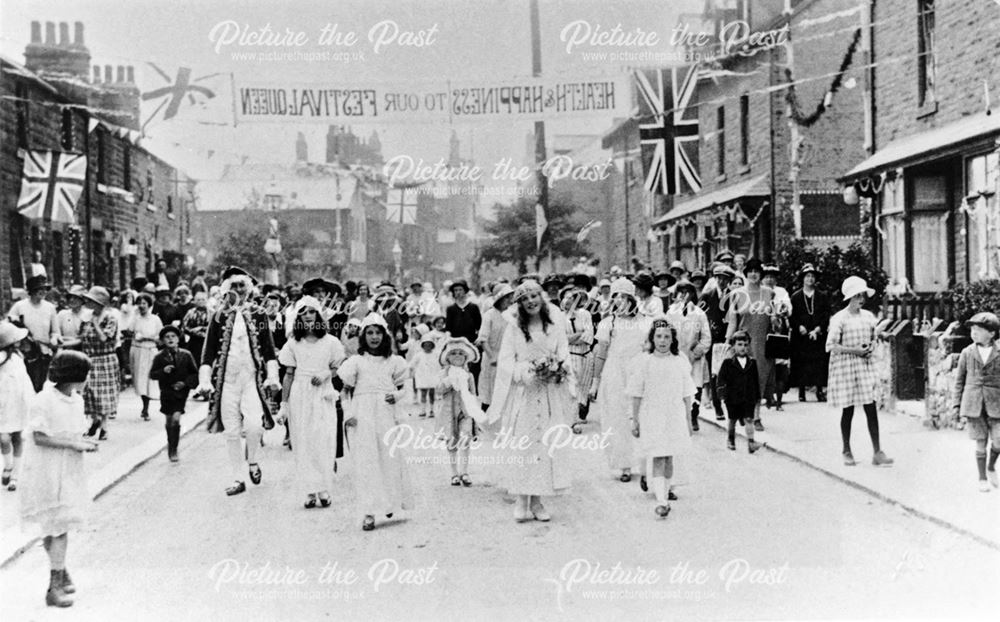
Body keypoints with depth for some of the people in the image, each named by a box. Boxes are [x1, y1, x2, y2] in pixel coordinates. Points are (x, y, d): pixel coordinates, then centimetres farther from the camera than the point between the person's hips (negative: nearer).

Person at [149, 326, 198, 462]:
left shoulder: (186, 355, -3)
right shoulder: (159, 357, -2)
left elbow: (194, 373, 3)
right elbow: (152, 374, -3)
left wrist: (185, 382, -12)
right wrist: (163, 371, -21)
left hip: (181, 391, -2)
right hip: (166, 392, 2)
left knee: (175, 419, -13)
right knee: (168, 421, 12)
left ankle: (173, 450, -4)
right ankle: (171, 444, 34)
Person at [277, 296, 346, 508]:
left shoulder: (330, 342, 1)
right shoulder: (293, 343, 5)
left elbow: (337, 369, 9)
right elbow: (289, 374, 6)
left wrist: (325, 374, -13)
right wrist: (283, 405, 4)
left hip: (323, 396, -1)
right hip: (299, 396, 1)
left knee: (323, 442, -8)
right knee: (303, 443, 0)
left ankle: (324, 489, 1)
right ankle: (310, 491, 6)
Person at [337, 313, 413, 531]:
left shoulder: (393, 361, 11)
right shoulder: (356, 361, 7)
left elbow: (401, 388, 18)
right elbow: (346, 391, 9)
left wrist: (396, 395, -4)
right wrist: (348, 414, -4)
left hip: (387, 414, 1)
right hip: (362, 415, -1)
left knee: (390, 457, -2)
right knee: (365, 462, -5)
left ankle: (390, 502, 21)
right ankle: (369, 513, -7)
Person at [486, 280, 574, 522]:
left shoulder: (555, 328, 8)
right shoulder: (513, 329, 2)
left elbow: (565, 359, 5)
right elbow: (506, 362, -3)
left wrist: (555, 371, -15)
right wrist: (528, 373, -17)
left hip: (549, 395, 2)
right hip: (522, 395, -2)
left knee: (546, 446, 1)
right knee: (521, 446, -5)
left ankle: (537, 502, 8)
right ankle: (521, 502, 1)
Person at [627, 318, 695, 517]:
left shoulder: (681, 362, 3)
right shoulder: (643, 362, -3)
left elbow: (687, 394, 8)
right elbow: (636, 395, 0)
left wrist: (688, 419, 9)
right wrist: (635, 420, 0)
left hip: (675, 416, 3)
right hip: (652, 416, -3)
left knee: (669, 458, 10)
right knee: (658, 458, -10)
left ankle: (665, 492, 25)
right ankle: (661, 501, -16)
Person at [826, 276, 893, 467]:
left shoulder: (868, 316, 8)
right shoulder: (839, 318, -8)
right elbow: (831, 345, -11)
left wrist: (870, 347, -2)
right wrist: (853, 350, -17)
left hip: (865, 365, 4)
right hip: (845, 366, -4)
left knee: (871, 408, -2)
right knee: (848, 410, 3)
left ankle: (877, 452, -1)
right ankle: (847, 452, 17)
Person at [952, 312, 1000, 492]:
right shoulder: (967, 353, 3)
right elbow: (959, 379, 9)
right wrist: (957, 403, 6)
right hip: (973, 403, 0)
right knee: (981, 441, 3)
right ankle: (982, 478, 16)